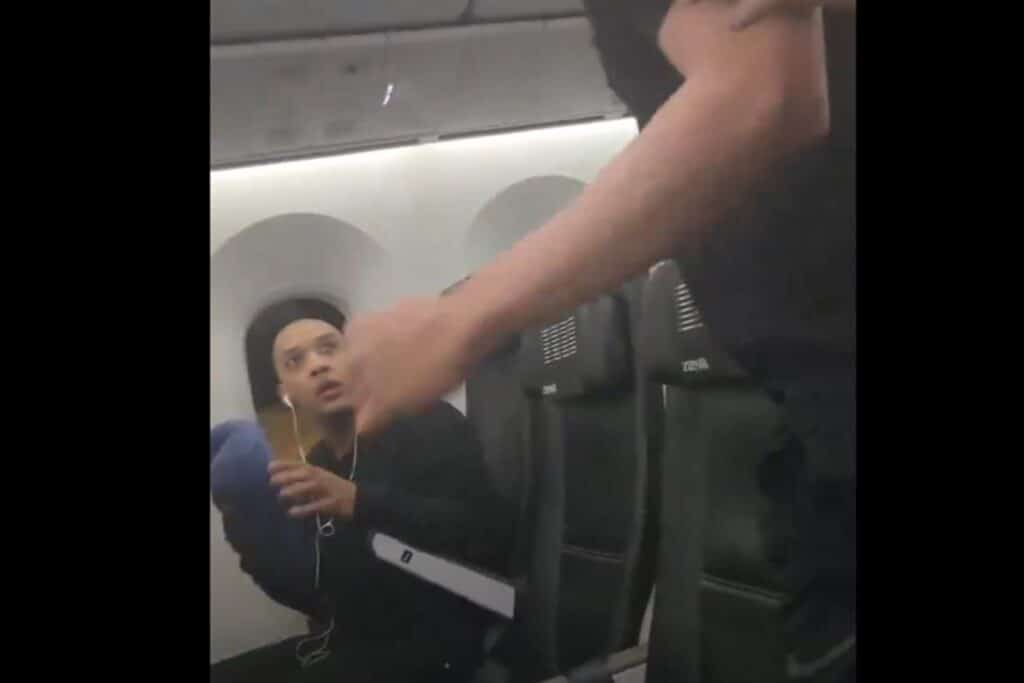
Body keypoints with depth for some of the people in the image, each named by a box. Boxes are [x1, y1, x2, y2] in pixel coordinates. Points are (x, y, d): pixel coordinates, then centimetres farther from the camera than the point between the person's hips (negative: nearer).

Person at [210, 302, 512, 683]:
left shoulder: (426, 423, -9)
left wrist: (359, 502, -30)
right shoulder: (315, 466, 11)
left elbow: (488, 537, -23)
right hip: (346, 646, 7)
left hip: (429, 645, -7)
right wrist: (257, 548, -5)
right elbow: (312, 596, 15)